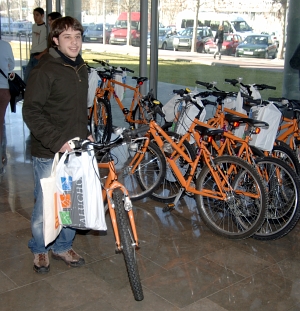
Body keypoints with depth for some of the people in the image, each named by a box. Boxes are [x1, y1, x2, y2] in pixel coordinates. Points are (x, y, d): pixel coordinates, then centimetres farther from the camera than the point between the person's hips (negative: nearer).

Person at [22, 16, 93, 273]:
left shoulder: (81, 68, 10)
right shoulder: (45, 71, -14)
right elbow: (31, 112, -17)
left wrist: (86, 134, 11)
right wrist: (58, 142, -23)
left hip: (76, 149, 7)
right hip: (49, 154, -6)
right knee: (45, 205, 6)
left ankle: (63, 246, 34)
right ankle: (39, 249, 30)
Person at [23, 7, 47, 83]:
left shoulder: (45, 28, -9)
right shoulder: (34, 26, 14)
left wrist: (41, 55, -16)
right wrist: (31, 53, 15)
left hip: (40, 57, -8)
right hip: (32, 56, 8)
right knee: (26, 76, 8)